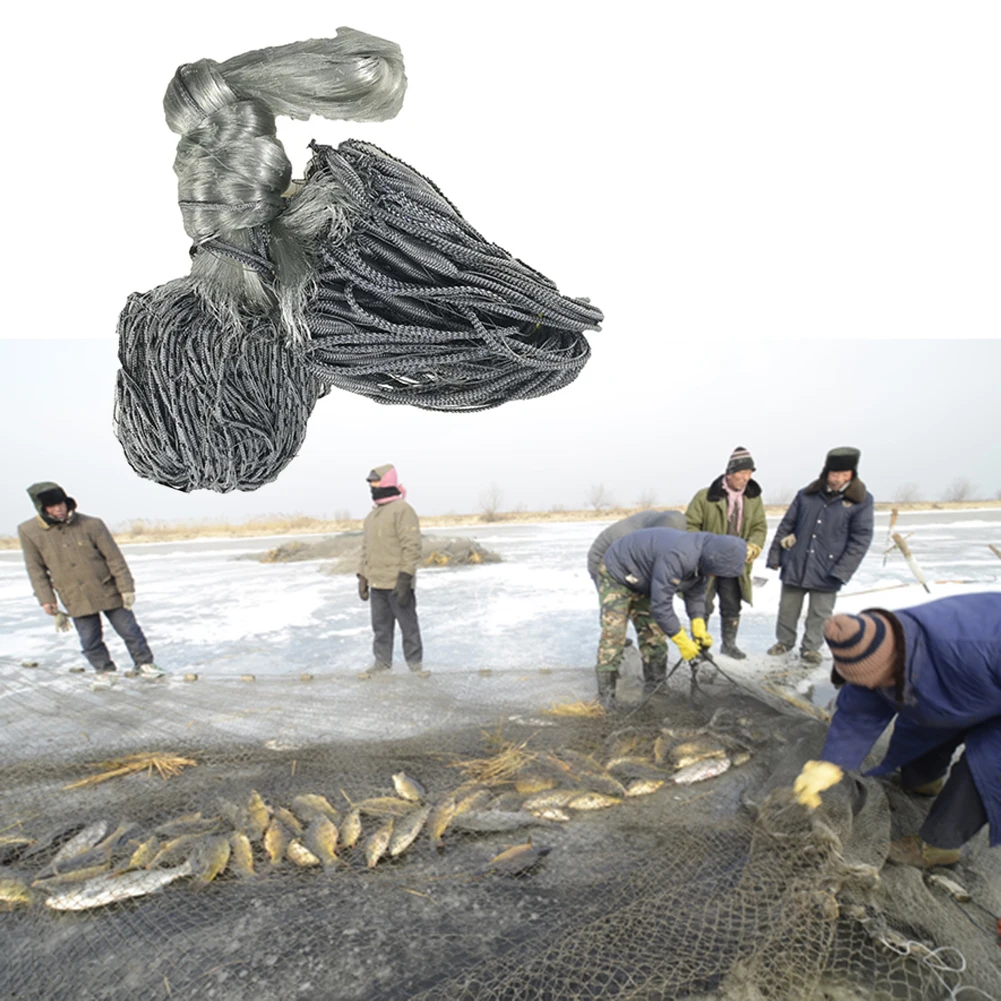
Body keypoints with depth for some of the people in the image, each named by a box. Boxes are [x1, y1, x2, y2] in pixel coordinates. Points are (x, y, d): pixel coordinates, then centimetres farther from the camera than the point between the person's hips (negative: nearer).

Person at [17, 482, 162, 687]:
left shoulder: (92, 524, -12)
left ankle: (144, 664, 23)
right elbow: (36, 569, 4)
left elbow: (114, 558, -8)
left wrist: (126, 588, -8)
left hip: (108, 592, -1)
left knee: (130, 631, 6)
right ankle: (105, 671, 30)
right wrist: (46, 599, 0)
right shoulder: (28, 532, -5)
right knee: (90, 641, 9)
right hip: (76, 600, 2)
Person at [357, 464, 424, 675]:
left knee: (408, 624, 4)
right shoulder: (372, 514, 15)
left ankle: (415, 663, 17)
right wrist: (362, 577, 14)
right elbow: (366, 548, 19)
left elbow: (412, 546, -17)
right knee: (380, 625, 14)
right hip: (377, 583, 8)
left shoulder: (402, 509, -11)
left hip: (398, 583, -8)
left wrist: (405, 579, -21)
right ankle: (382, 662, 26)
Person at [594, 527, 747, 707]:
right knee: (613, 634, -13)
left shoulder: (704, 557, -10)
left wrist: (699, 629, -10)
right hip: (617, 575, -9)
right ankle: (606, 693, -3)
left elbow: (695, 593, 3)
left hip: (643, 581, 9)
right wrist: (683, 642, -25)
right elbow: (661, 605, -36)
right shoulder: (676, 557, -41)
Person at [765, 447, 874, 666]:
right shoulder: (807, 494, 2)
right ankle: (784, 641, 33)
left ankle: (811, 648, 27)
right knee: (787, 608, 14)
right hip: (795, 565, 2)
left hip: (827, 572, -2)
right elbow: (786, 526, 6)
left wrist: (841, 572, -13)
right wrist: (774, 556, 5)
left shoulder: (862, 501, -5)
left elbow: (860, 539, -7)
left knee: (820, 614, 8)